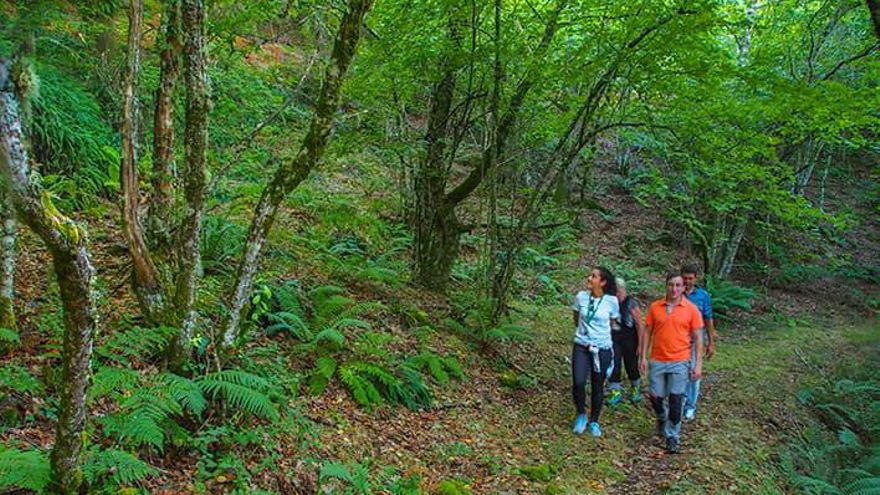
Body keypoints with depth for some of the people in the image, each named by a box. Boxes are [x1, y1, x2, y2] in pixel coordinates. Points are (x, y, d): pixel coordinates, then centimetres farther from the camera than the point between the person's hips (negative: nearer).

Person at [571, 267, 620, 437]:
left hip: (602, 348, -1)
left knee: (597, 386, 8)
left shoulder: (611, 301, -8)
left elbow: (613, 323, 10)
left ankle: (594, 421, 27)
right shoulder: (581, 297, -4)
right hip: (581, 346, 1)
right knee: (578, 383, -13)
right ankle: (581, 415, 13)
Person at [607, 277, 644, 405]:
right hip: (614, 340, 3)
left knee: (632, 367, 10)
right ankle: (615, 392, 5)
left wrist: (640, 344, -13)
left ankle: (635, 389, 35)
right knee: (613, 365, -6)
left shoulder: (632, 304, -13)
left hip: (629, 341, -3)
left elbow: (639, 325, -11)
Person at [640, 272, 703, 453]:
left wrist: (698, 363, -4)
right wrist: (643, 357, 2)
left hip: (680, 361, -2)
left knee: (675, 401, -1)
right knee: (656, 397, 7)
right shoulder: (655, 307, 1)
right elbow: (648, 332, 6)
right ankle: (662, 418, 39)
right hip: (658, 361, 2)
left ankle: (672, 435, 15)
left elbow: (697, 337, -1)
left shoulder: (691, 309, -4)